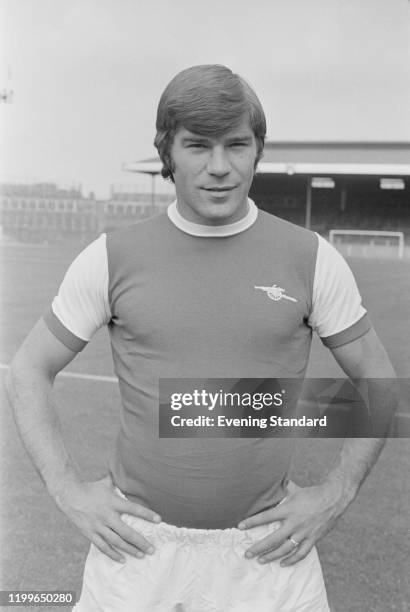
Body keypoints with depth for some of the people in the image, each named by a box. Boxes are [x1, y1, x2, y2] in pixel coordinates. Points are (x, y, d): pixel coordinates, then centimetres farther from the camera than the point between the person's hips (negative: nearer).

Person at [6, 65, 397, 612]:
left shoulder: (312, 259, -5)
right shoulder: (111, 259, -5)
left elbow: (379, 383, 5)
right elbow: (29, 371, 4)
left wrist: (334, 495, -3)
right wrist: (69, 491, -4)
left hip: (267, 545, 1)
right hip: (140, 542, 0)